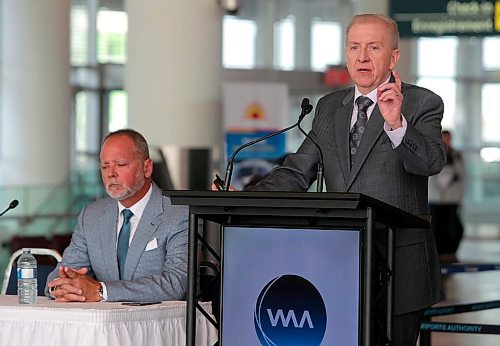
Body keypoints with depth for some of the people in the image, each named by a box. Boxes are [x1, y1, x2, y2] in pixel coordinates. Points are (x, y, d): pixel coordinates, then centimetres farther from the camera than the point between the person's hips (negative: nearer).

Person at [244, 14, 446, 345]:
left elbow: (431, 161, -20)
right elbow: (298, 172, 13)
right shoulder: (329, 108, 15)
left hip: (399, 271, -4)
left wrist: (396, 124, -39)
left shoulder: (422, 104, -2)